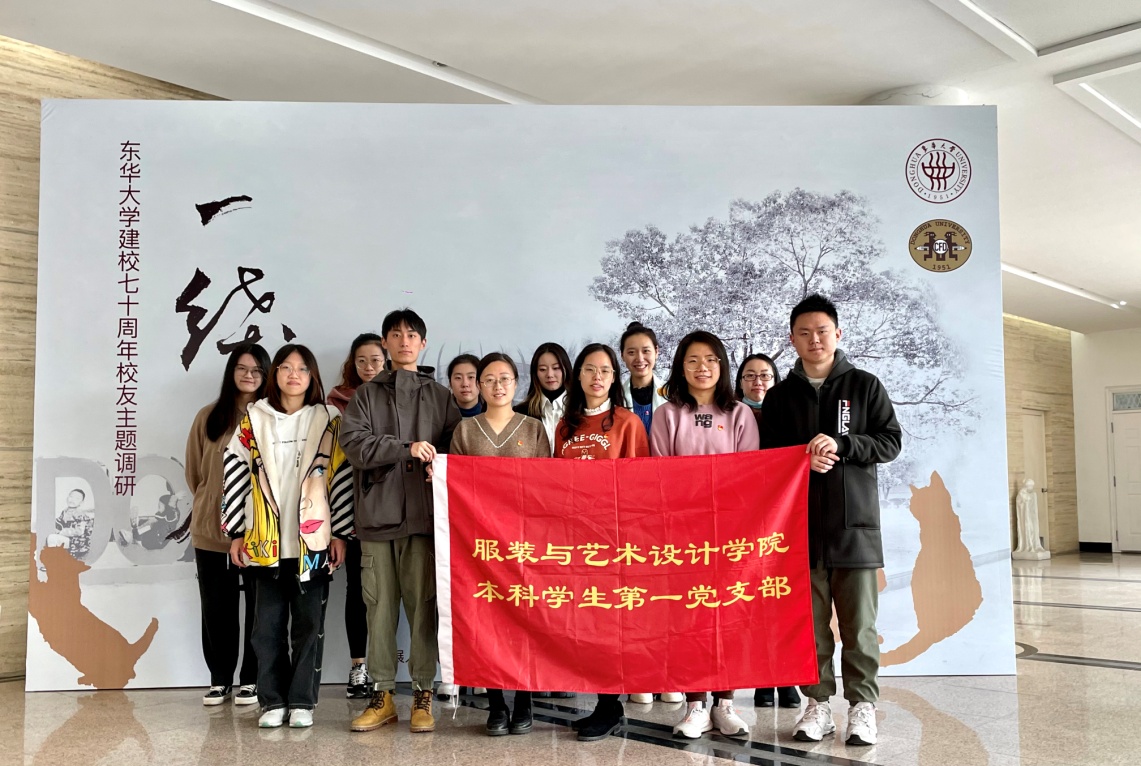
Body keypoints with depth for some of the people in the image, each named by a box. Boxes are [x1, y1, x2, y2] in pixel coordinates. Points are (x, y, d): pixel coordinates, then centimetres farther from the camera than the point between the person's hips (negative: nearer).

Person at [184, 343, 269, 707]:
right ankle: (219, 679, 22)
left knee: (259, 607, 4)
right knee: (217, 608, 9)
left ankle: (251, 680, 16)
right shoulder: (209, 416, 6)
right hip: (211, 529, 2)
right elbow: (194, 471, 13)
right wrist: (210, 504, 14)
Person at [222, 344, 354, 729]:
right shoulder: (254, 418, 6)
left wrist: (340, 533, -3)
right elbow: (235, 472, 6)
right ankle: (273, 701, 16)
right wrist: (237, 533, 3)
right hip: (266, 541, 1)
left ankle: (302, 701, 14)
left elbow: (342, 477, 2)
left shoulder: (329, 421, 3)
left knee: (309, 623, 4)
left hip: (313, 540, -1)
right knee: (268, 623, 5)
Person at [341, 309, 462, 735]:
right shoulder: (366, 396, 12)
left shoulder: (440, 396, 13)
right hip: (376, 515, 1)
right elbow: (353, 443, -3)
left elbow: (455, 447, 6)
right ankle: (382, 695, 14)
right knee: (380, 605, 4)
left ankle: (422, 695, 8)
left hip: (423, 516, -1)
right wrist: (406, 448, -12)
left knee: (423, 604, -1)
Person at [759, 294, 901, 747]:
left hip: (854, 522, -1)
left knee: (859, 623, 1)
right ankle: (818, 702, 14)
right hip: (800, 525, 1)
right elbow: (767, 456, 9)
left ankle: (862, 704, 12)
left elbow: (890, 442, 2)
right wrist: (802, 459, -11)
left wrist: (841, 445, -13)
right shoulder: (780, 396, 11)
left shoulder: (865, 386, 7)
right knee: (810, 622, 4)